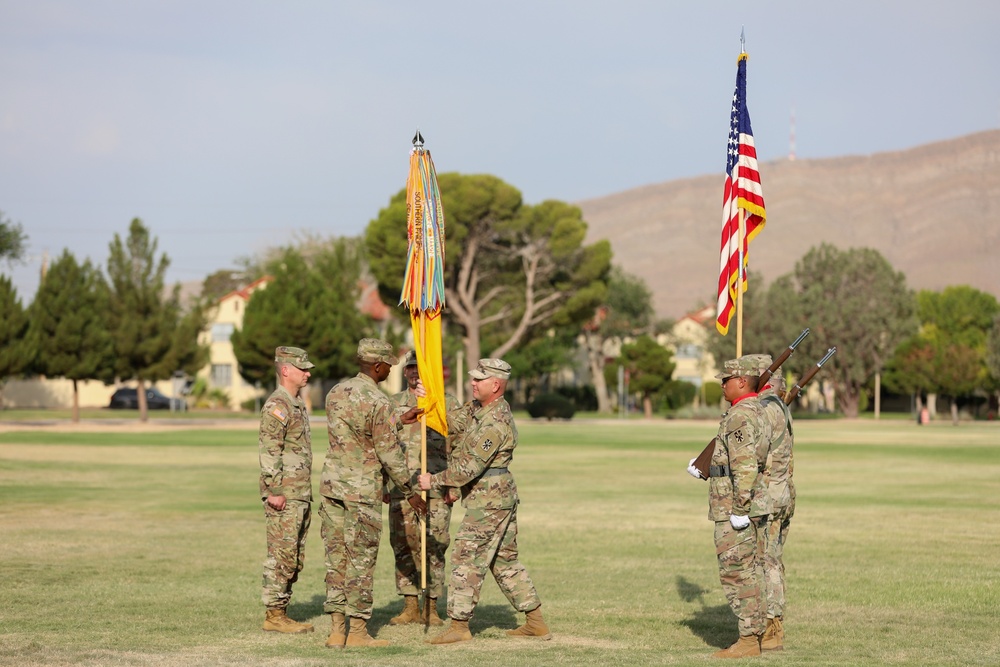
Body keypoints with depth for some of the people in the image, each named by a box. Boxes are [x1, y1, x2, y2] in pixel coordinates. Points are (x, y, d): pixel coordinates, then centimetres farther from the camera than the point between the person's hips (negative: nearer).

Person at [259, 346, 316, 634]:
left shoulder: (297, 403, 18)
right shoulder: (276, 406, -13)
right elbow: (269, 451, -19)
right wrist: (274, 491, -23)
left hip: (300, 495, 10)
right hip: (283, 496, -10)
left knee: (295, 558, 11)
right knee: (281, 556, -6)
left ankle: (281, 612, 16)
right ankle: (274, 615, -2)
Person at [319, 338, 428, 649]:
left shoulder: (336, 393, 9)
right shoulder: (379, 403, -14)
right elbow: (390, 455, -12)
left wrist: (399, 420, 24)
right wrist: (410, 493, -1)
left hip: (332, 483, 7)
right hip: (362, 489, -7)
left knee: (336, 558, 8)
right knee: (361, 560, 0)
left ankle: (336, 630, 9)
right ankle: (357, 632, 3)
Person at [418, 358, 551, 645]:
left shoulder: (495, 423, -22)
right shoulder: (478, 407, 9)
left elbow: (468, 467, -23)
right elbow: (449, 422, 10)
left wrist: (433, 480, -15)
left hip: (488, 501, -10)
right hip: (502, 498, 10)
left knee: (466, 558, -6)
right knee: (505, 560, 15)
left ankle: (459, 625, -2)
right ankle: (536, 622, 19)